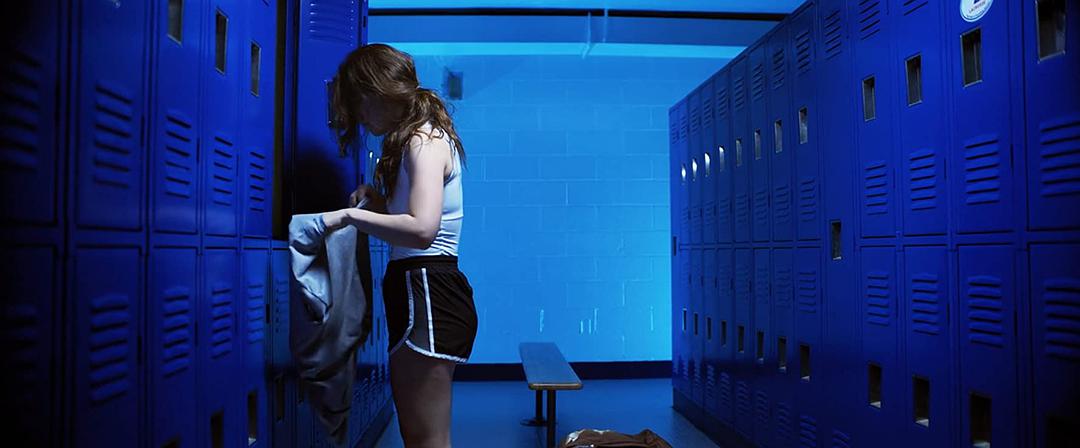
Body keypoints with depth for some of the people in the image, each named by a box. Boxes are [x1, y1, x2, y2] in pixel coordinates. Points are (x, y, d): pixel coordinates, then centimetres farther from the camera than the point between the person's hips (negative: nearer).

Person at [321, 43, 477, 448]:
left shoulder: (423, 140, -11)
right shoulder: (424, 138, 19)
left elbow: (422, 229, -27)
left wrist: (349, 215, -19)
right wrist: (377, 199, 8)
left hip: (428, 295, -10)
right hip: (421, 292, 10)